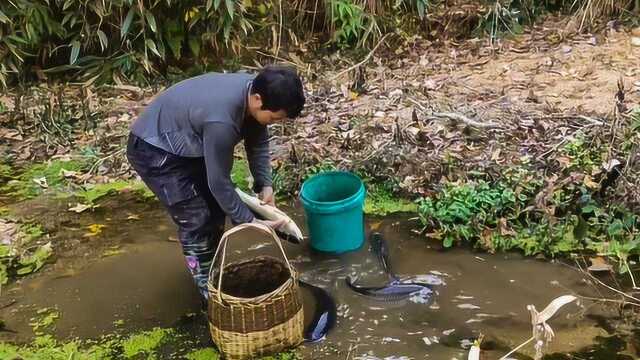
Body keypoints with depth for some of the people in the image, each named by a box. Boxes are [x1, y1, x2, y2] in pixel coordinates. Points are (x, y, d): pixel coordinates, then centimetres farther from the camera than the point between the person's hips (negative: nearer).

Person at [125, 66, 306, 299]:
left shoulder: (254, 90, -14)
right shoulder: (221, 121, -39)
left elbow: (257, 142, 1)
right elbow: (219, 181, -28)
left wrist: (265, 185, -9)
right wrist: (248, 222, -19)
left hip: (187, 142, 9)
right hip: (155, 150, -9)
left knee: (215, 206, 13)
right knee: (197, 220, -8)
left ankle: (214, 268, 31)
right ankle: (208, 287, 8)